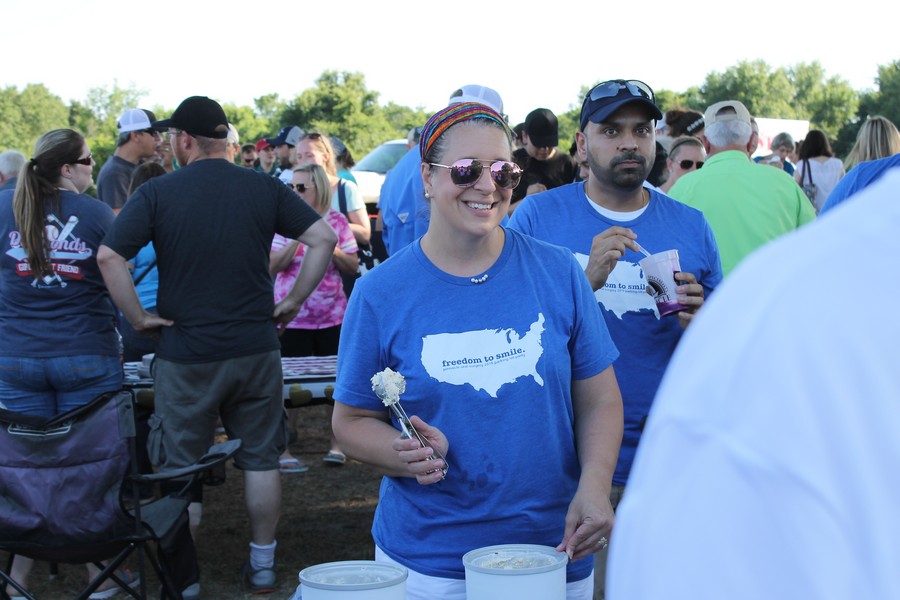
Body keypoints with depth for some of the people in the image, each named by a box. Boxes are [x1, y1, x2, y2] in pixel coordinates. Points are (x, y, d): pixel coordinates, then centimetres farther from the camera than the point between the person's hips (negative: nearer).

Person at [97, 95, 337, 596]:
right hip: (256, 347, 2)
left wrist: (139, 318, -5)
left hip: (186, 354, -2)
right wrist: (294, 301, 3)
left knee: (180, 467, 12)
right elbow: (323, 238, -2)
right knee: (261, 460, 14)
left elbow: (109, 257, -14)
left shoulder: (157, 193, -6)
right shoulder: (264, 188, 1)